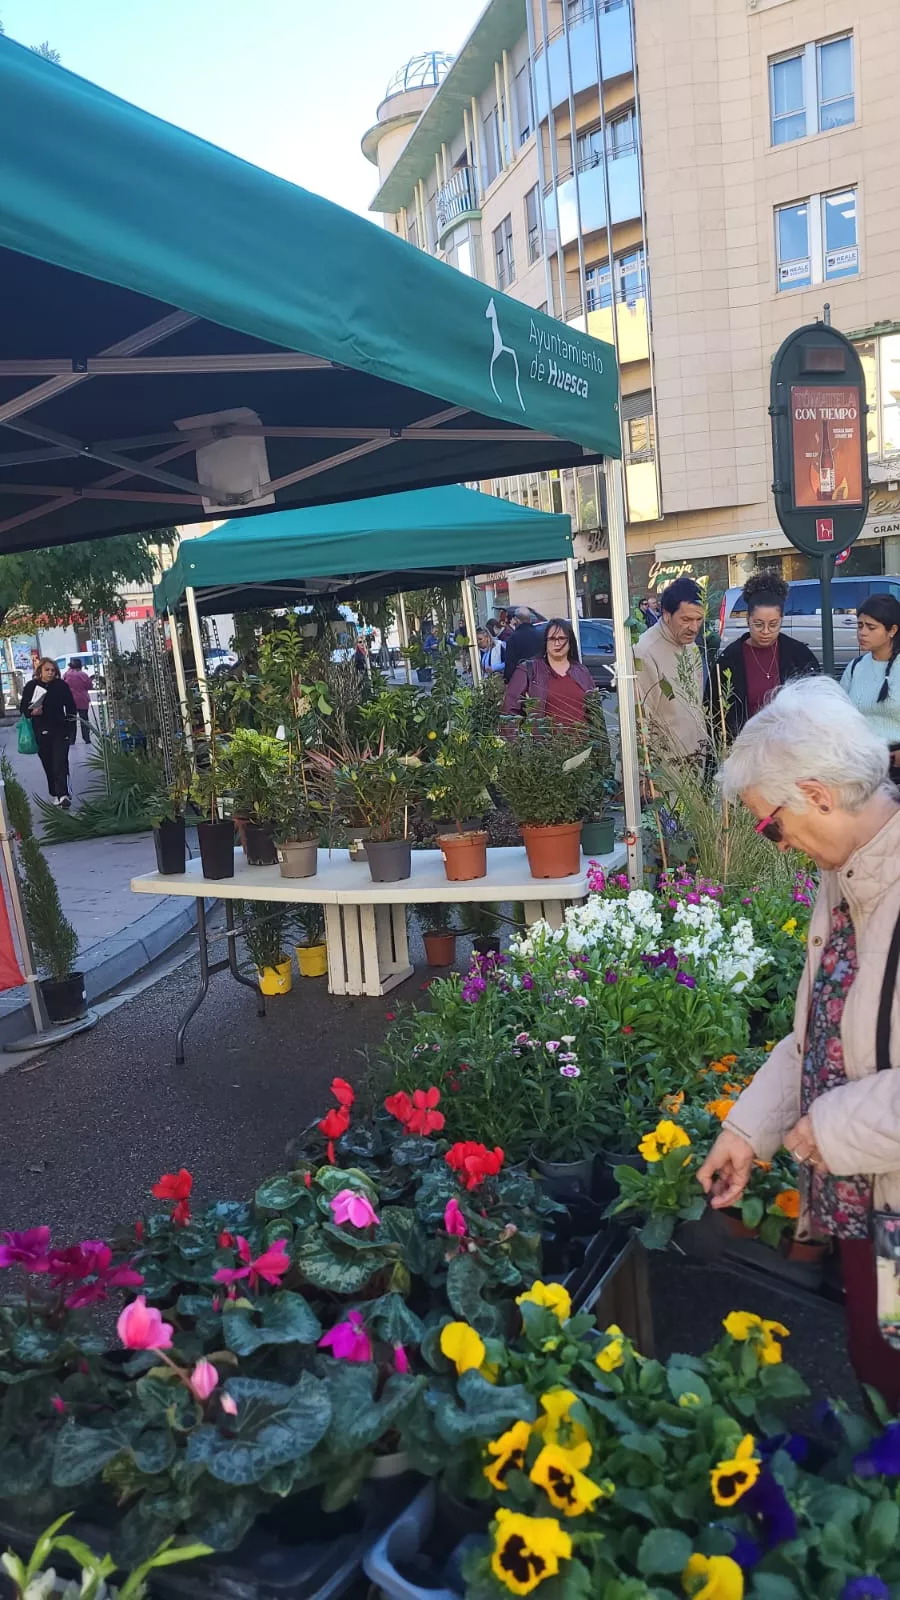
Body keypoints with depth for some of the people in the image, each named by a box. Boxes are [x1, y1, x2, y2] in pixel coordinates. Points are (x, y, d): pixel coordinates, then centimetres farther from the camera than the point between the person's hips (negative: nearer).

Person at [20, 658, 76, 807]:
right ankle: (54, 793, 22)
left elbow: (71, 707, 5)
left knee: (60, 762, -10)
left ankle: (63, 795, -14)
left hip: (60, 729, -1)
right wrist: (32, 712, -18)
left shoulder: (62, 685, -2)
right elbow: (23, 708, 3)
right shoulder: (31, 686, -2)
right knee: (48, 763, 9)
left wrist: (71, 725, 1)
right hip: (42, 732, 1)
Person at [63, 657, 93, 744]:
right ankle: (87, 739, 6)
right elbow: (89, 686, -3)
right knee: (84, 720, 7)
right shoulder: (83, 674, -9)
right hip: (83, 701, -1)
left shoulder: (66, 674, -4)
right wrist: (90, 680, 13)